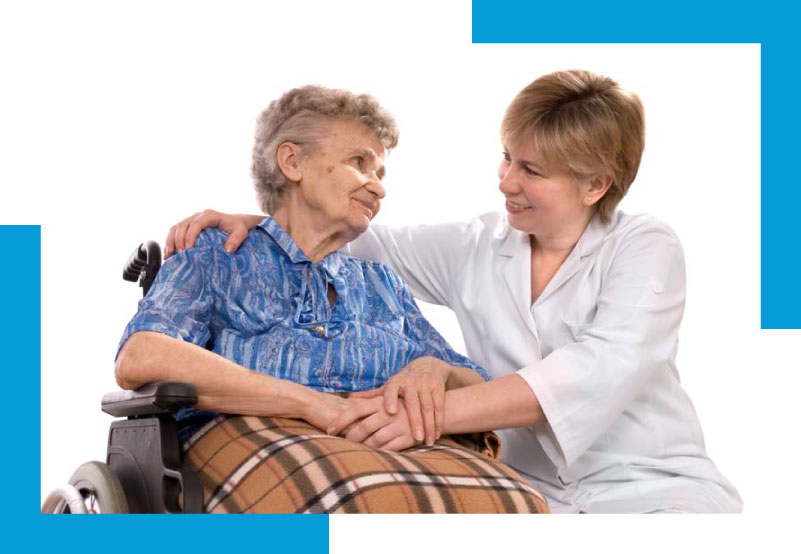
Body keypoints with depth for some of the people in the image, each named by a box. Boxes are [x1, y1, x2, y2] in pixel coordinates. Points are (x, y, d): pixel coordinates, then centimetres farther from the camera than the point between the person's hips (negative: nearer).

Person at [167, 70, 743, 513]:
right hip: (534, 491, 3)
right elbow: (367, 244, 16)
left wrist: (429, 410, -35)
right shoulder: (477, 246, 7)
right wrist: (251, 223, -3)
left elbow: (599, 371, -23)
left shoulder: (646, 249, -6)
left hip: (658, 488, -2)